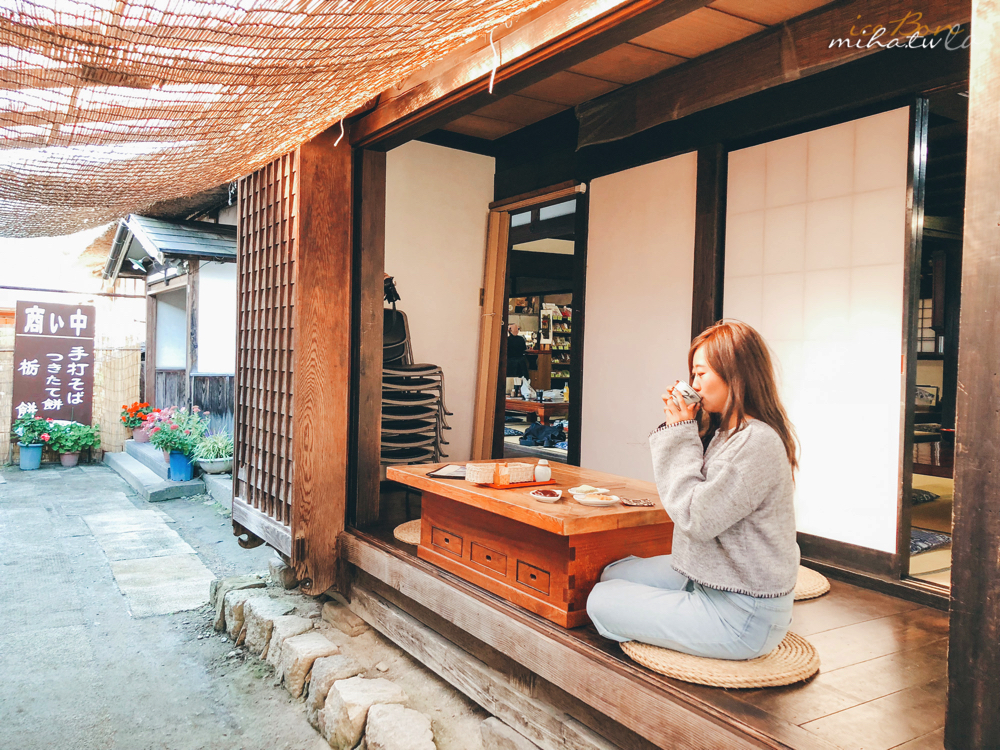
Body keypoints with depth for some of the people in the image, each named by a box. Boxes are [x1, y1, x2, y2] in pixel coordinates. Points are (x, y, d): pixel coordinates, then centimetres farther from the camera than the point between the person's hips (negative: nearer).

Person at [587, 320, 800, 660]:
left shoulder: (757, 442, -25)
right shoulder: (725, 432, 6)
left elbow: (696, 518, -25)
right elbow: (686, 492, 11)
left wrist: (680, 433, -18)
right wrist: (676, 427, 0)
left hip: (741, 616, -10)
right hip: (708, 578, 10)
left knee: (601, 602, -2)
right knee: (613, 574, 16)